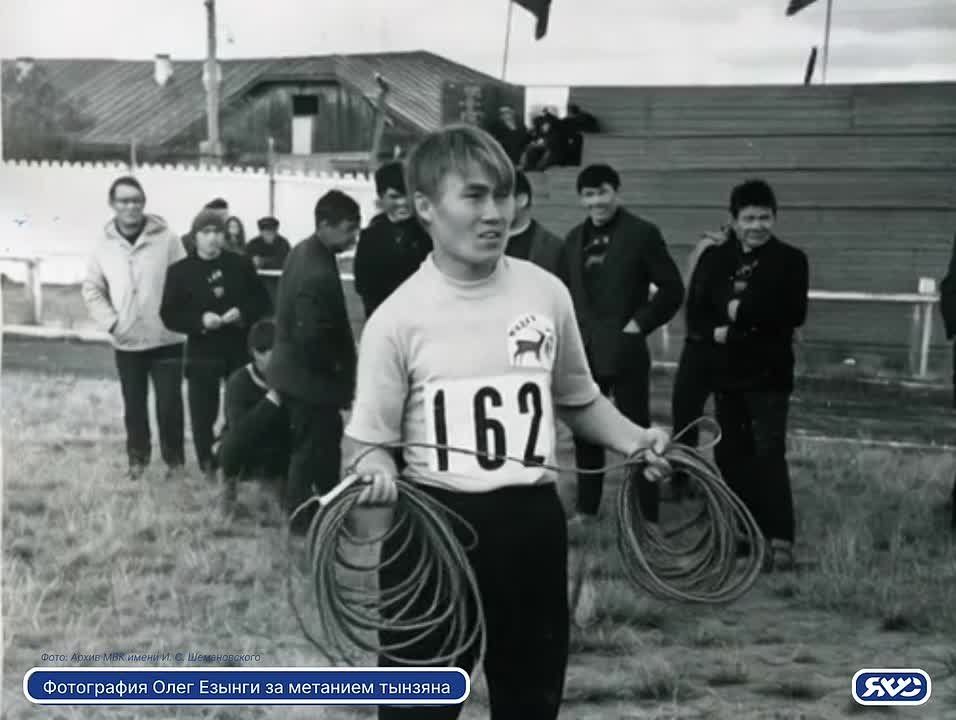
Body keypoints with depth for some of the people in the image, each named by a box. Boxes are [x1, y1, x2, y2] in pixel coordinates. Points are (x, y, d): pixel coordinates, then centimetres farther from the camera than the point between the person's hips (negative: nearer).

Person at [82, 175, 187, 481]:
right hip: (126, 342, 3)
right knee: (134, 405, 14)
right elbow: (92, 289, 7)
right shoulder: (104, 245, 0)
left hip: (165, 339, -2)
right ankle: (138, 457, 30)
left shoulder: (167, 239, -8)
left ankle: (174, 458, 19)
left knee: (169, 403, 2)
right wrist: (110, 321, -4)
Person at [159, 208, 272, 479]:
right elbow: (169, 315, -5)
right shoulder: (180, 271, -2)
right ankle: (208, 467, 16)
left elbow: (262, 302, 6)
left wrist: (243, 313, -14)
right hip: (202, 353, -1)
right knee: (203, 414, 2)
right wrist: (200, 320, -21)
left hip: (240, 350, 2)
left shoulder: (241, 264, 4)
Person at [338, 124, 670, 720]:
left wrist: (635, 440, -1)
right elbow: (369, 437, -2)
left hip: (532, 524, 3)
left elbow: (578, 400, 15)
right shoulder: (397, 319, -8)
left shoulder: (547, 293, 1)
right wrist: (376, 469, -24)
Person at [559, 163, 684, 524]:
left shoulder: (642, 233, -5)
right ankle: (586, 509, 24)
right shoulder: (575, 238, 12)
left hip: (624, 351, -6)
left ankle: (647, 517, 5)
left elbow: (673, 289, -6)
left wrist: (640, 324, -11)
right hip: (583, 352, 6)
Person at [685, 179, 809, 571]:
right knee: (730, 453, 12)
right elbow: (695, 309, 6)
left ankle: (780, 539, -11)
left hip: (768, 373, -5)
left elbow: (794, 314, -14)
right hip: (725, 371, 5)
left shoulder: (790, 259, -3)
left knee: (769, 454, -11)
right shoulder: (714, 258, 8)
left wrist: (743, 311, -13)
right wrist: (715, 330, -14)